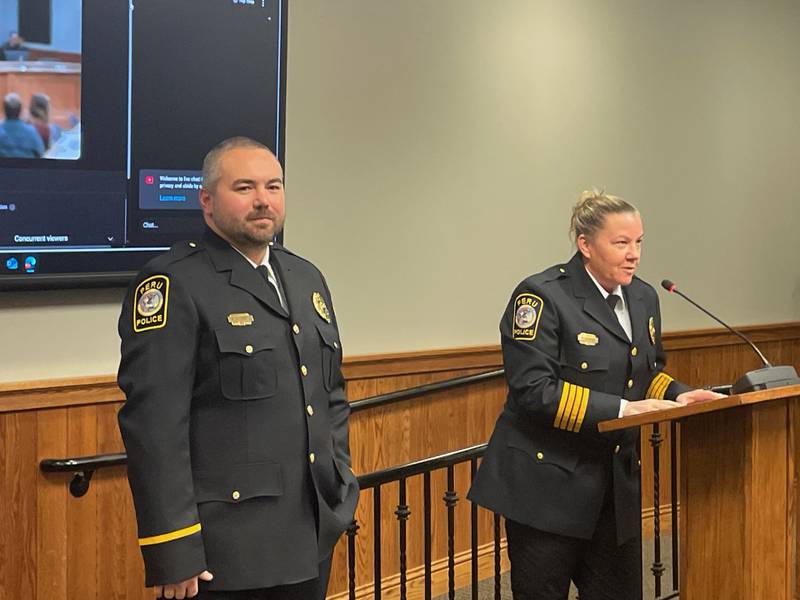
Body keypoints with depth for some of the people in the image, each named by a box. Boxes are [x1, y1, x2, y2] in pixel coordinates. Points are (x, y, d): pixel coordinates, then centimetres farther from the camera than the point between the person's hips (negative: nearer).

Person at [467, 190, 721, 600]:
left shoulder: (643, 298, 10)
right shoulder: (543, 297, -13)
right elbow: (533, 390, -21)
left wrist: (677, 396, 0)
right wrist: (621, 409, -23)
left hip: (617, 485, 7)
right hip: (550, 484, -6)